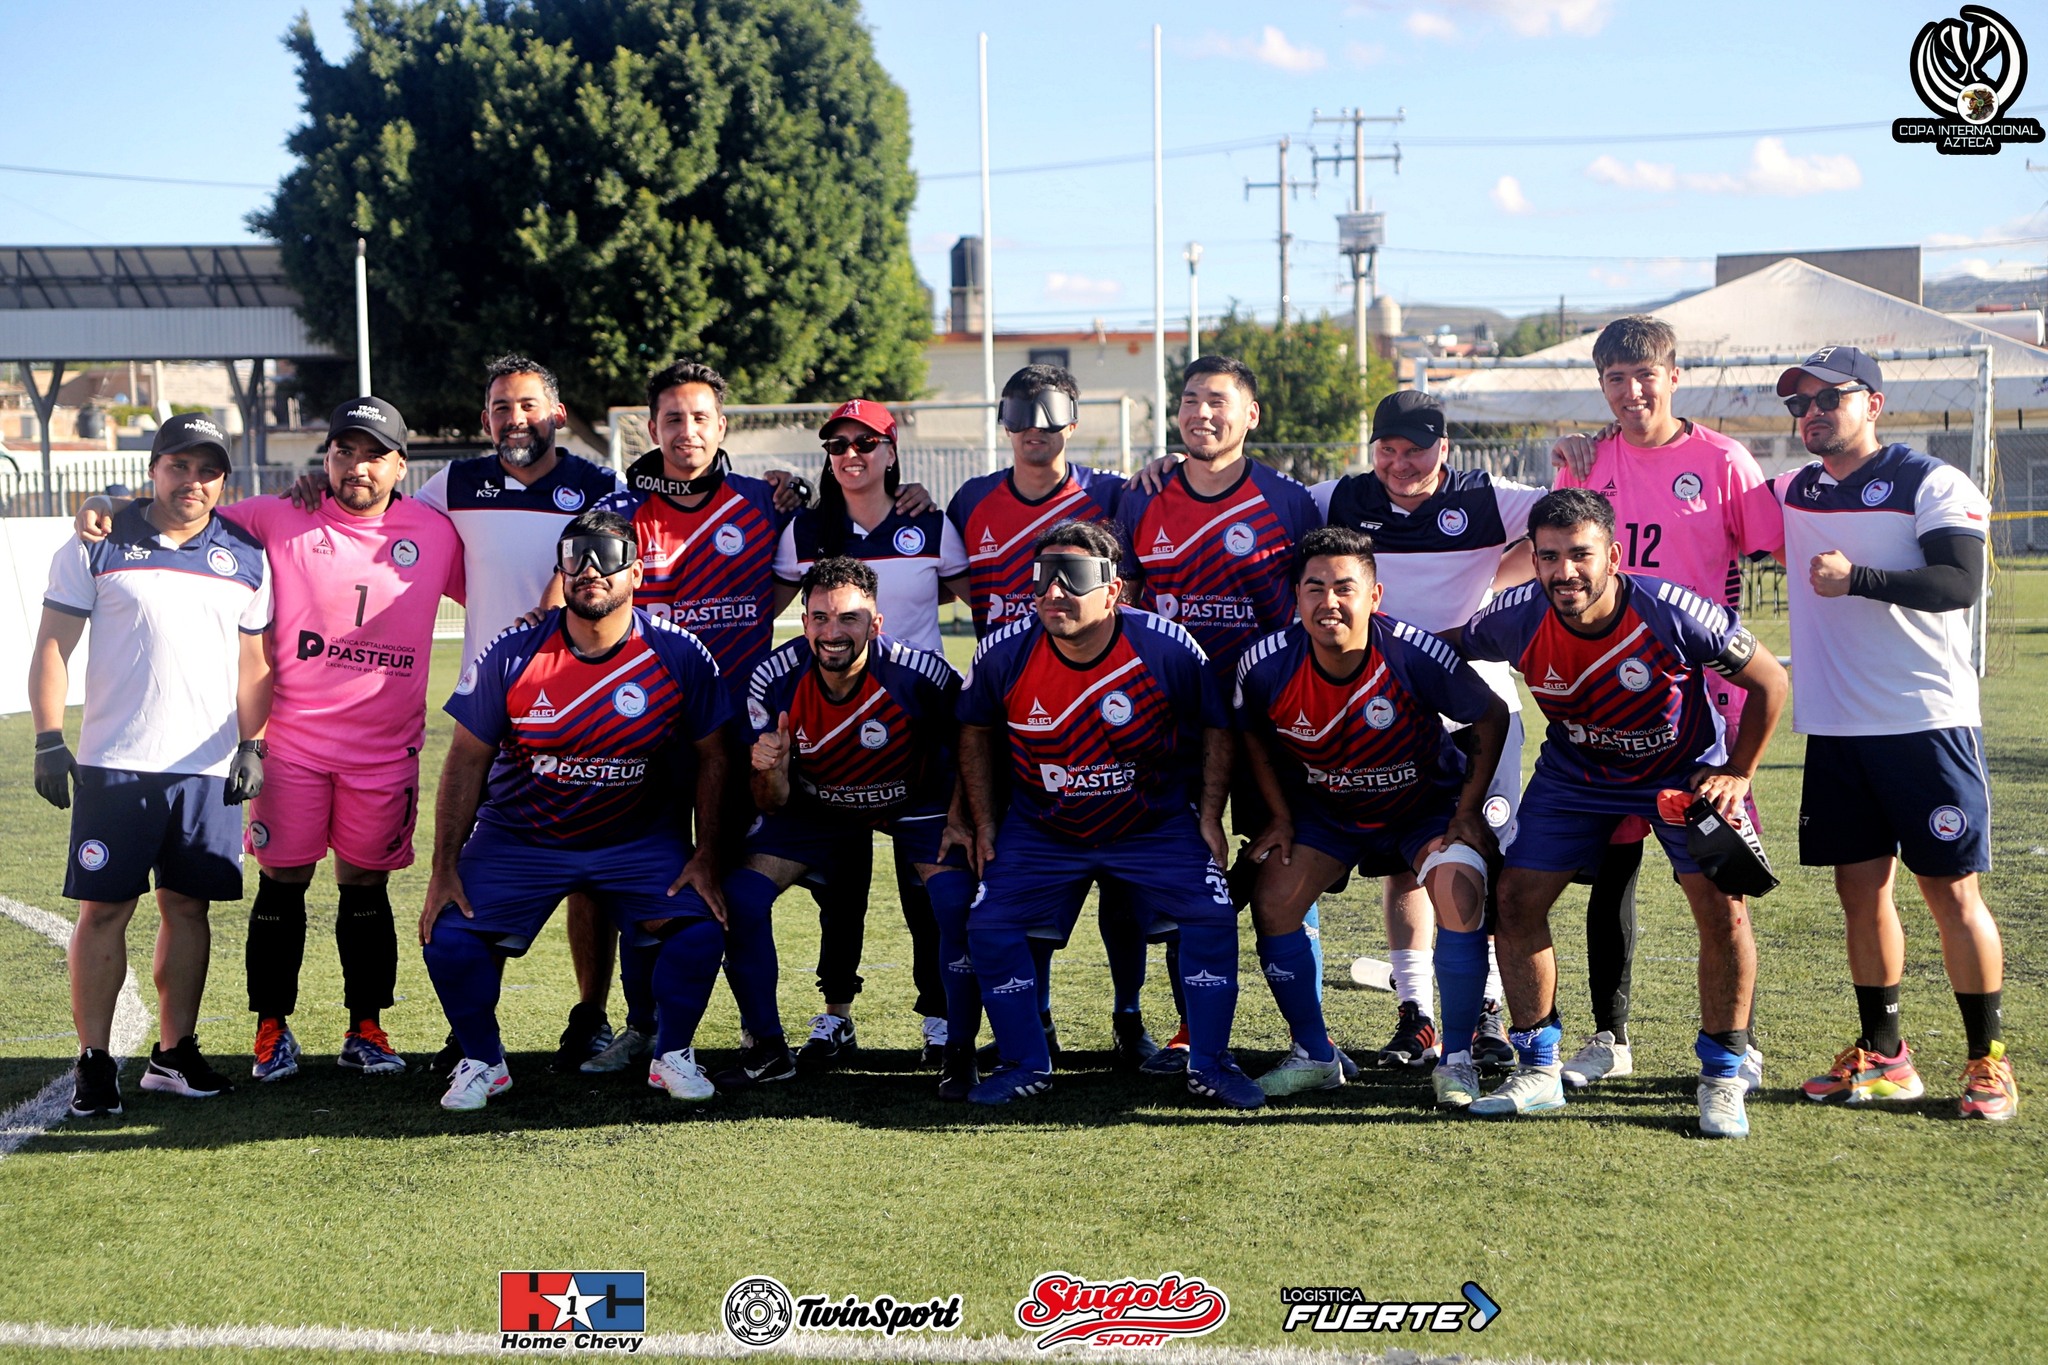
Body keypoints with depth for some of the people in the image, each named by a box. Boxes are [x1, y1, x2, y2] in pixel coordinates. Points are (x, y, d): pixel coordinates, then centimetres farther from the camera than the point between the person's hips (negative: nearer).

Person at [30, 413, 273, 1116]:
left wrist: (252, 744, 4)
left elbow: (253, 662, 14)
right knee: (103, 908, -2)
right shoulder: (98, 546, 2)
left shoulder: (245, 558, 9)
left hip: (208, 769, 3)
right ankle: (95, 1063, 5)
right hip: (114, 764, -2)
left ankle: (175, 1054, 16)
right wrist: (49, 740, -6)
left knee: (188, 905, 6)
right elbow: (52, 646, 1)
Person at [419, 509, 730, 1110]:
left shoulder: (679, 656, -12)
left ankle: (672, 1055, 6)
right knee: (448, 937, -16)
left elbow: (711, 758, 0)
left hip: (640, 839, 0)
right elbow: (467, 762, -5)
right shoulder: (511, 656, -12)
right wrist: (444, 871, -7)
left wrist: (705, 859, -6)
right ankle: (482, 1061, 10)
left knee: (700, 931, -20)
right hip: (519, 836, 0)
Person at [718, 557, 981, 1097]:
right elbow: (775, 806, -16)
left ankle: (959, 1056, -9)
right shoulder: (776, 680, -24)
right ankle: (768, 1051, 2)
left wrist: (960, 818, -20)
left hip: (916, 799, -2)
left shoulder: (921, 676, -30)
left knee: (959, 903, -25)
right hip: (815, 804, 2)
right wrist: (770, 772, -38)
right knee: (739, 895, -13)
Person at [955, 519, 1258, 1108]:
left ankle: (1209, 1064, 3)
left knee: (1212, 916, -15)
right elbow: (976, 732, 4)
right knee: (989, 925, -10)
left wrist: (1210, 816, -5)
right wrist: (984, 823, 4)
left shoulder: (1167, 648, -20)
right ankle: (1026, 1065, 8)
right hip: (1040, 831, 1)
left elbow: (1215, 728, -2)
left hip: (1156, 826, -1)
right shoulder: (1004, 653, -16)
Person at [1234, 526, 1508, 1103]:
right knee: (1271, 901, -11)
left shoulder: (1416, 654, -29)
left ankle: (1457, 1059, -9)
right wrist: (1280, 818, -1)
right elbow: (1255, 737, 1)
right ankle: (1314, 1056, 8)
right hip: (1324, 808, 3)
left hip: (1425, 804, -3)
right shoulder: (1266, 665, -23)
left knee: (1460, 894, -26)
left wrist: (1468, 812, -13)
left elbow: (1491, 716, -13)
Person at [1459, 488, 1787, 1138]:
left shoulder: (1671, 613, -31)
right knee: (1515, 900, -5)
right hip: (1575, 773, 3)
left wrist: (1736, 774, -13)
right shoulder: (1517, 619, -25)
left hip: (1686, 768, -3)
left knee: (1721, 907, -17)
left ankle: (1722, 1078, 1)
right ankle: (1538, 1071, 10)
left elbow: (1770, 680, -16)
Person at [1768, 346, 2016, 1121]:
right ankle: (1882, 1056, 19)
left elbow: (1961, 583, -19)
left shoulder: (1932, 485, -6)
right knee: (1860, 888, 9)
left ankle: (1989, 1060, 7)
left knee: (1952, 890, -3)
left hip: (1927, 722, -6)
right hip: (1834, 729, 6)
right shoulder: (1792, 495, 12)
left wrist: (1858, 578, -27)